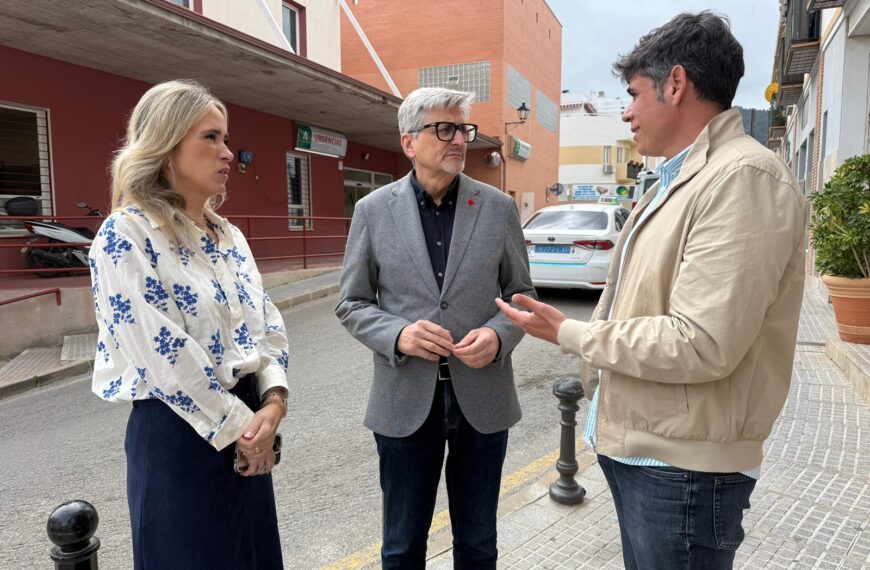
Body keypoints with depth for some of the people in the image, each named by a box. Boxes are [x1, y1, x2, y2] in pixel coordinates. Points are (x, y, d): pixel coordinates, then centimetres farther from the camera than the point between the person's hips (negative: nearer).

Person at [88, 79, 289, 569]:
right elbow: (162, 352, -19)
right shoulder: (126, 233, -13)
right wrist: (237, 425, -14)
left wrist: (273, 402, -9)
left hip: (248, 425, 7)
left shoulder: (229, 234, 8)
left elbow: (267, 324, 7)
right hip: (177, 433, -7)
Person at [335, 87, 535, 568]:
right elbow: (351, 303, 2)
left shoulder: (498, 207, 0)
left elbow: (520, 292, 7)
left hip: (482, 397, 1)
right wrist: (397, 334, -17)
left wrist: (498, 335, -14)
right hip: (405, 400, 0)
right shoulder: (373, 210, -1)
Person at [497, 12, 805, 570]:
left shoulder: (744, 177, -20)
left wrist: (569, 333, -16)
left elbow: (701, 345, -26)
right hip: (635, 446, 9)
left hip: (680, 468, -9)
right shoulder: (680, 181, 12)